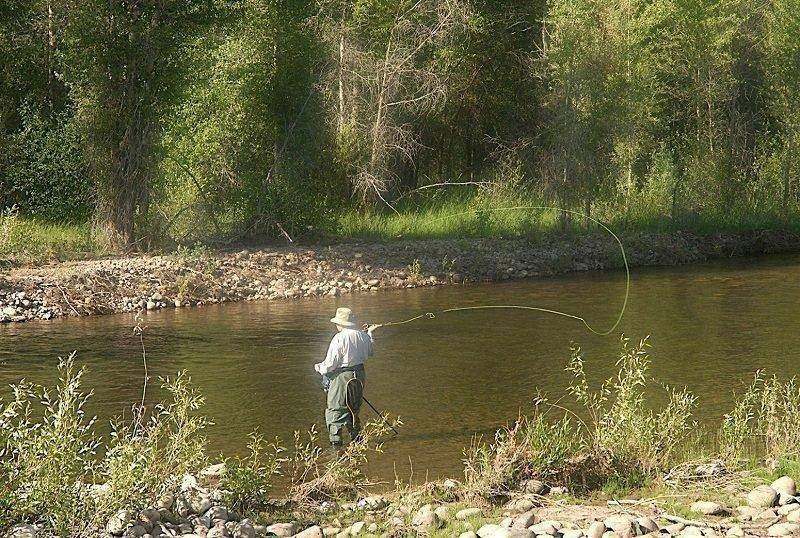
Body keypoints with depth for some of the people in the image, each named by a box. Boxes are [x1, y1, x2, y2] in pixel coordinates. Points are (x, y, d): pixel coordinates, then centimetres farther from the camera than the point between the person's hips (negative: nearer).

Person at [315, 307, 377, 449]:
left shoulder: (339, 338, -18)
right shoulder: (363, 336, 2)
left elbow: (330, 364, -16)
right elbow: (369, 353, 22)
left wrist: (319, 367, 5)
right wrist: (369, 333, 35)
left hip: (342, 376, -7)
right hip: (359, 374, 7)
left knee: (335, 411, 0)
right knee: (353, 409, 21)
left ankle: (336, 443, -5)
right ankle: (357, 439, 25)